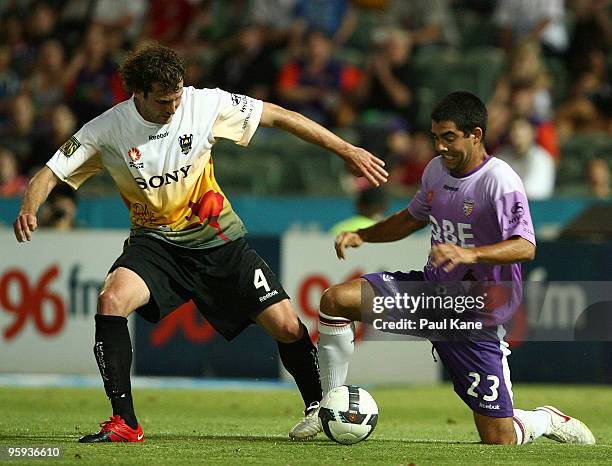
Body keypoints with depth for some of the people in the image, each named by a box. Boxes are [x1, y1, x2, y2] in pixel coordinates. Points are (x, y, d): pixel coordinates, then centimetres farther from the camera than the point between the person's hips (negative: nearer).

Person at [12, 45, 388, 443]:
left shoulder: (204, 104, -13)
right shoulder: (108, 130, -13)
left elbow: (280, 117, -5)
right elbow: (52, 172, -11)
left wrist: (346, 150, -7)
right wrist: (29, 209, -35)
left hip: (218, 239, 0)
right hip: (155, 242, 0)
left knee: (287, 327, -9)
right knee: (111, 301, -30)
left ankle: (320, 407, 20)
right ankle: (124, 423, -22)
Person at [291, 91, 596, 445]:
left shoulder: (500, 180, -18)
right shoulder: (437, 169, 5)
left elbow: (525, 247, -29)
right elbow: (413, 217, 24)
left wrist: (470, 254, -44)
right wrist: (362, 236, 9)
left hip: (475, 316, -6)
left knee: (498, 441, -8)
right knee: (336, 300, -13)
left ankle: (549, 421, 27)